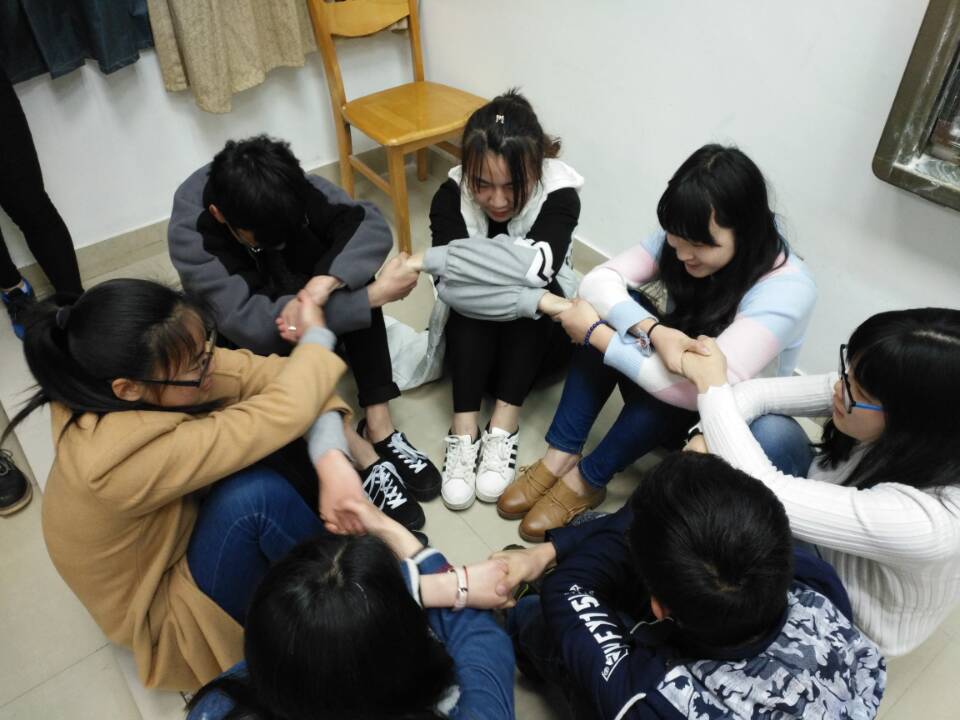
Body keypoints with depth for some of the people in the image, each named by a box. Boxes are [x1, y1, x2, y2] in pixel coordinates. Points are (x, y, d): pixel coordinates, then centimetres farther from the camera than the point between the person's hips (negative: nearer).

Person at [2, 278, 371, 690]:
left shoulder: (153, 382, -20)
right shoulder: (117, 458, -39)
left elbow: (277, 377, -18)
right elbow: (280, 414, -37)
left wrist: (331, 458, -34)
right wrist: (316, 339, -20)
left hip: (186, 522, 7)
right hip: (163, 613, -7)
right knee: (255, 493, -32)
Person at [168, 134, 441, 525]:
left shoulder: (288, 187, -24)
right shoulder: (189, 234, -33)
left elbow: (371, 226, -30)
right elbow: (250, 323, -43)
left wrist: (321, 285, -49)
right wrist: (375, 295, -47)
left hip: (301, 286, 3)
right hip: (240, 332, -2)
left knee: (349, 273, -28)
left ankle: (378, 423, -26)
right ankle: (360, 452, -32)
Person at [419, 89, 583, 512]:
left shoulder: (559, 194, -23)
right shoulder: (451, 195, -21)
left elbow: (538, 266, -39)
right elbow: (453, 287, -32)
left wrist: (430, 259, -37)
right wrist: (535, 299, -45)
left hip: (538, 335, 0)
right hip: (472, 338, 0)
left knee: (535, 284, -31)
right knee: (466, 301, -31)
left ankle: (504, 425, -29)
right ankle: (464, 429, -30)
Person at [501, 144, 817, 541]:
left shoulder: (786, 290, -30)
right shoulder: (679, 240, -15)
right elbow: (599, 280, -21)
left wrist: (595, 334, -34)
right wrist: (653, 331, -40)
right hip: (659, 399, 5)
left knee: (671, 386, -37)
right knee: (619, 310, -23)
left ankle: (585, 481, -15)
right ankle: (561, 457, -20)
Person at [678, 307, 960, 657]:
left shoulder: (922, 521, -41)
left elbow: (763, 493, -40)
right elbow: (760, 393, -18)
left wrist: (712, 385, -34)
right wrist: (704, 442, -35)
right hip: (820, 538, 5)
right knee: (772, 430, -20)